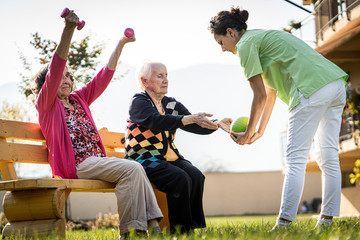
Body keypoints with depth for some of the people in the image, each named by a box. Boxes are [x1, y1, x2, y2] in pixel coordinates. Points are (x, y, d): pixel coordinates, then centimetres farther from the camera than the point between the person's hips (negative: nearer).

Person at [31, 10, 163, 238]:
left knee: (138, 170, -14)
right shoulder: (46, 104, 5)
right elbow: (55, 69, -10)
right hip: (76, 164, -7)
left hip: (97, 160, 7)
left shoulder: (79, 99, 25)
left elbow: (104, 76, 21)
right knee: (131, 168, -24)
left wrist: (121, 44, 13)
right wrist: (69, 29, -22)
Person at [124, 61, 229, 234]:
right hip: (144, 159, -6)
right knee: (179, 178, -29)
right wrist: (190, 119, -33)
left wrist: (219, 124, -14)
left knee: (196, 176, -22)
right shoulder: (138, 102, -3)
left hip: (170, 157, 6)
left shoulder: (172, 104, 16)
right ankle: (179, 229, -20)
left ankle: (193, 225, -15)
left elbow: (197, 127, 6)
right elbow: (156, 122, -24)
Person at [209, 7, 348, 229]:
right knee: (329, 157, 9)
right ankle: (327, 219, 11)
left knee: (296, 158, -9)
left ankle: (284, 223, -10)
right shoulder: (265, 37, 29)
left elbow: (260, 95, 0)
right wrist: (260, 131, 33)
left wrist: (248, 133, 11)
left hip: (313, 89, -10)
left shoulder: (246, 44, 1)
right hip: (337, 83, 10)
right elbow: (271, 92, 31)